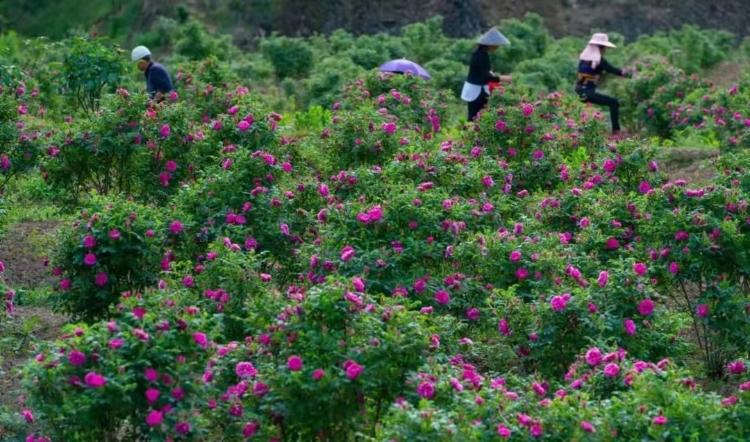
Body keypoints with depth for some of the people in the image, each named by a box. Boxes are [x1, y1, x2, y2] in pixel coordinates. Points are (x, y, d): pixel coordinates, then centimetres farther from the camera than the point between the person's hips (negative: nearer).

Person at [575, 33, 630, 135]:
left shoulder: (583, 57, 11)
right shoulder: (598, 60, -10)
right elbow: (612, 70, -3)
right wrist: (626, 73, 10)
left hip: (578, 91, 7)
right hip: (588, 92, -7)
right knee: (614, 103, -1)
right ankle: (616, 130, -6)